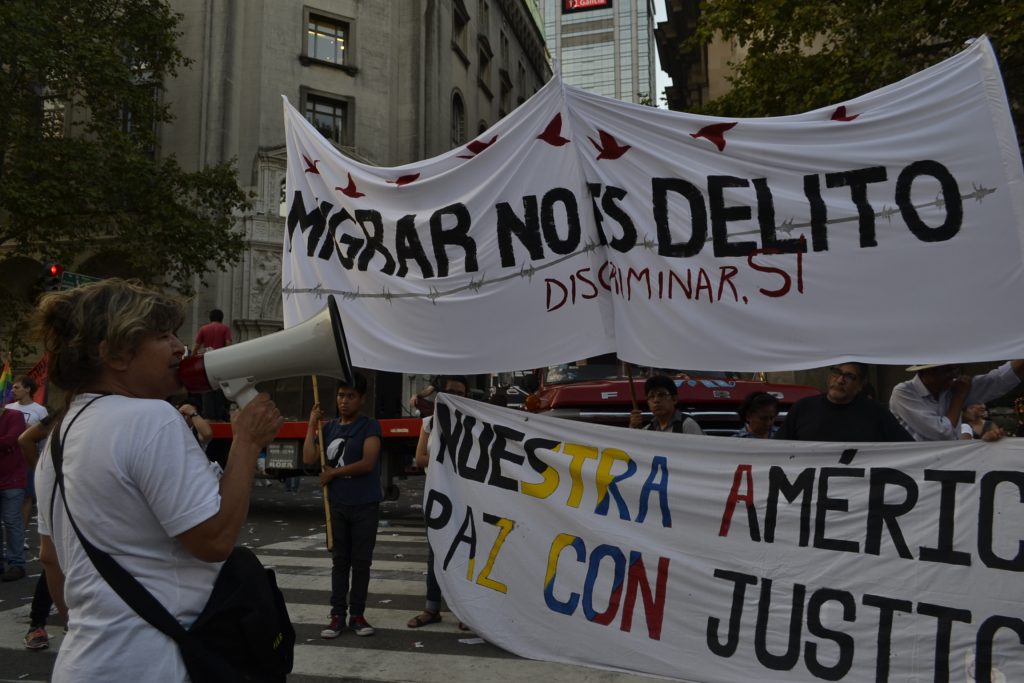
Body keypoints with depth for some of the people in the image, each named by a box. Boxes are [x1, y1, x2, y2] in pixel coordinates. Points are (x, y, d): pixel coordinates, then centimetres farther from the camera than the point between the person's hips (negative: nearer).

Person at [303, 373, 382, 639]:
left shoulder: (370, 426, -5)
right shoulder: (329, 428, 8)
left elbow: (367, 463, -16)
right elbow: (309, 459, 0)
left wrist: (332, 473, -7)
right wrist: (312, 423, 0)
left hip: (365, 505, -3)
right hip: (337, 505, 4)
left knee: (361, 561, 5)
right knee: (340, 561, 9)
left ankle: (357, 614, 15)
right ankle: (337, 614, 16)